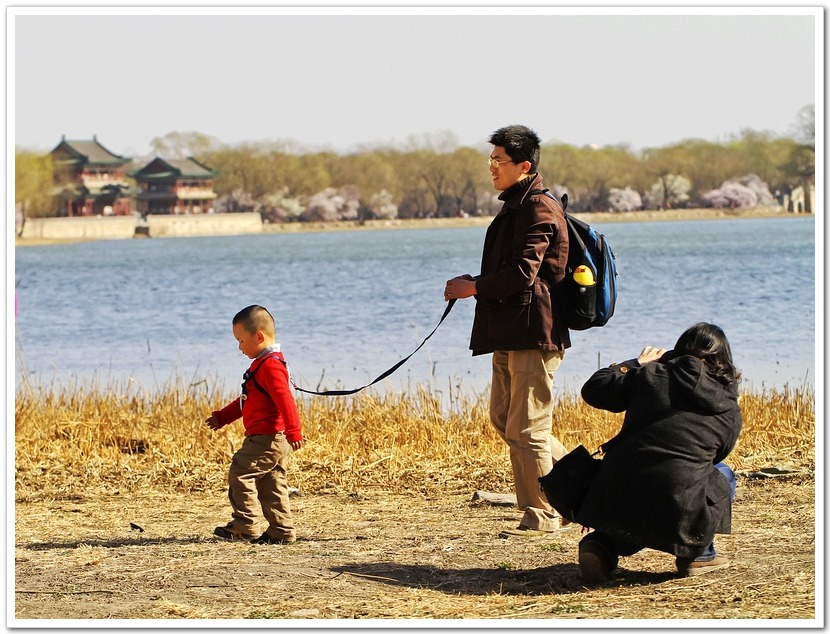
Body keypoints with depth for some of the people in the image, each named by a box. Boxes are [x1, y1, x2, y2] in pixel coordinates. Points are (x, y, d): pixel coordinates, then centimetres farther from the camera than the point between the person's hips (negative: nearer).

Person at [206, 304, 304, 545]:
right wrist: (222, 417, 32)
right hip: (273, 440, 11)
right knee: (271, 484, 10)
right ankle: (281, 531, 11)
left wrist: (293, 432, -31)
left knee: (240, 471, -9)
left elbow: (285, 400, -25)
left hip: (267, 439, -11)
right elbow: (248, 400, 30)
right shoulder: (264, 363, 19)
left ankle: (243, 524, -7)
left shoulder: (270, 365, -16)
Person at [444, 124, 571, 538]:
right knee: (503, 418, 13)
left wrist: (475, 287, -10)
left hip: (533, 333, -11)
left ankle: (541, 516, 1)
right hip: (510, 333, 11)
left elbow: (522, 273, -20)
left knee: (526, 428, -7)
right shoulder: (515, 207, 20)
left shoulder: (538, 210, -12)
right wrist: (474, 284, 7)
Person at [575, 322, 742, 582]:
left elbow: (594, 389, 15)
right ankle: (697, 554, 22)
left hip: (616, 502, 2)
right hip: (676, 511, -2)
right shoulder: (729, 411, 10)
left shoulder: (650, 375, 9)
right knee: (722, 475, 29)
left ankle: (604, 545, 10)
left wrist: (635, 364, 31)